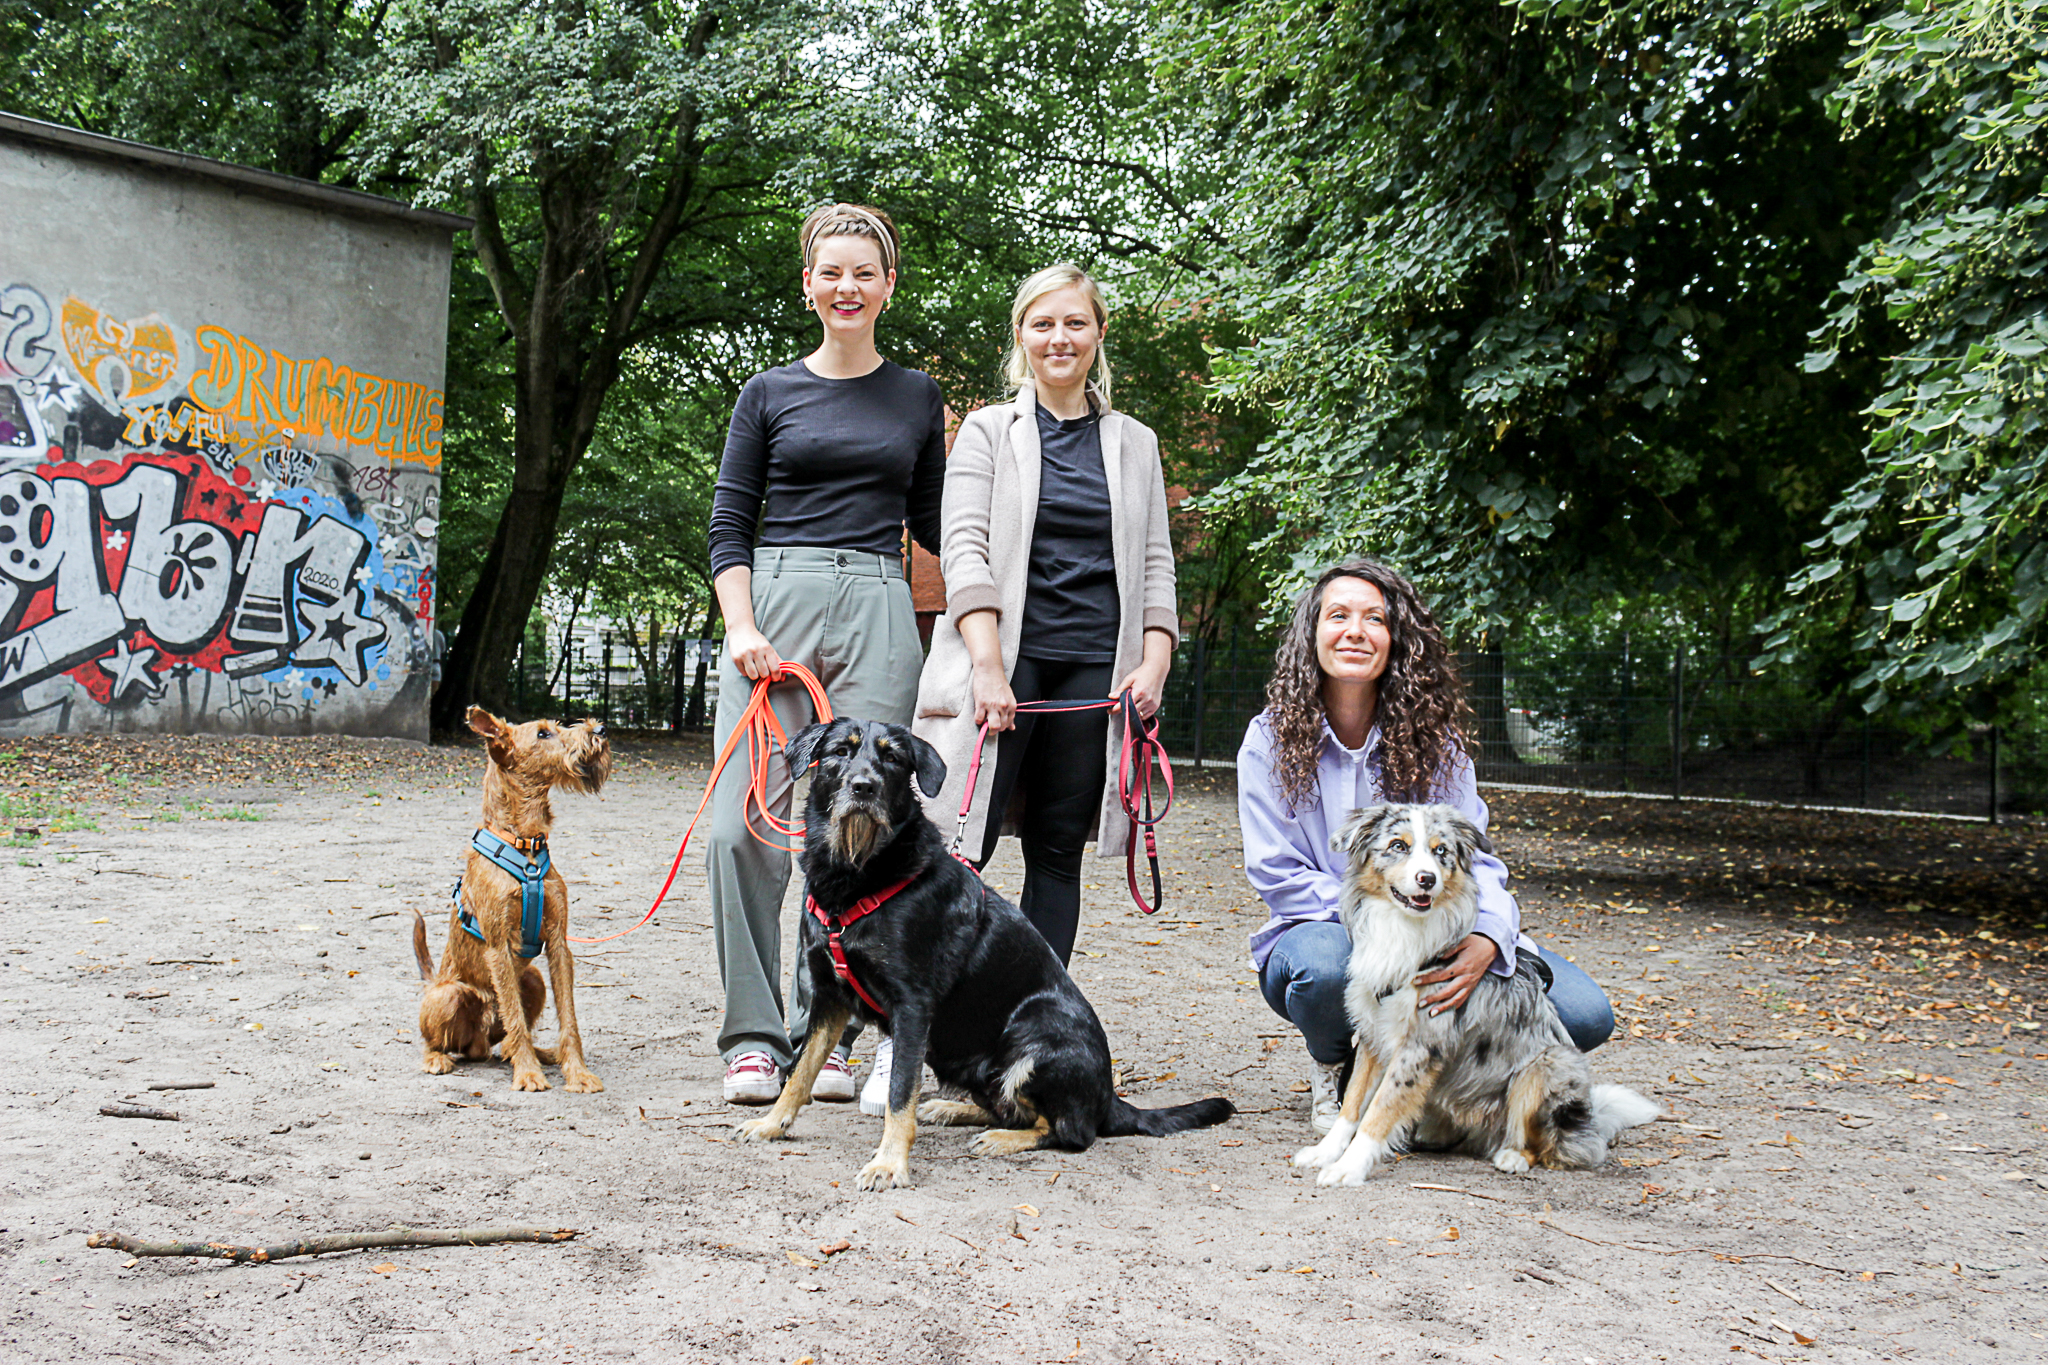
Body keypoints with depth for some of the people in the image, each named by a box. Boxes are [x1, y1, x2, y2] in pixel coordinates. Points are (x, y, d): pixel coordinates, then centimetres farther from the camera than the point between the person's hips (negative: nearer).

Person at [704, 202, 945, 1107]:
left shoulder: (919, 400, 15)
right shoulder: (770, 394, 11)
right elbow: (729, 526, 6)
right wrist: (741, 627, -7)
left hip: (877, 616, 1)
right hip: (774, 604, -1)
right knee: (745, 828, -9)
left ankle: (824, 1035, 8)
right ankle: (753, 1036, 1)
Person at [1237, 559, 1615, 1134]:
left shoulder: (1433, 736, -1)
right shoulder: (1272, 737, -7)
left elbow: (1472, 856, -7)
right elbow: (1276, 874, -11)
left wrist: (1487, 939, -30)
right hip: (1318, 931, -2)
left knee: (1586, 1015, -17)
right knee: (1326, 965, -41)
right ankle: (1332, 1066, -4)